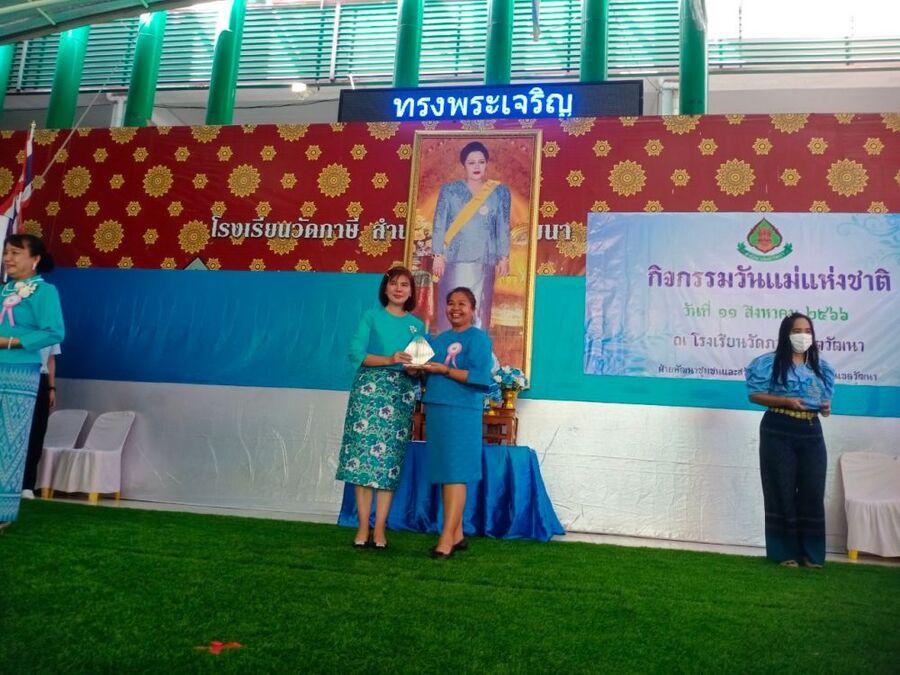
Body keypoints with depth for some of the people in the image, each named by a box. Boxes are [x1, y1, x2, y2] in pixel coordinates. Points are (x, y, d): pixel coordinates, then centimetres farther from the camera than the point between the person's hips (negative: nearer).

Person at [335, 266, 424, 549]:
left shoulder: (417, 325, 16)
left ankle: (380, 528, 4)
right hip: (369, 389, -2)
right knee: (363, 453, -7)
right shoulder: (372, 317, 7)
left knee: (390, 461, -1)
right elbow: (355, 353, -4)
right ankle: (363, 527, 0)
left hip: (402, 394, 3)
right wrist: (389, 359, -17)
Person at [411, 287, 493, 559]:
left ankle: (447, 539, -7)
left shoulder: (478, 337, -2)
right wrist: (420, 370, 3)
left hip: (461, 412, -7)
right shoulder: (439, 339, 20)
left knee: (454, 473, -8)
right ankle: (457, 535, 16)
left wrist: (444, 370, -16)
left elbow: (480, 376, -14)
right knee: (445, 473, 8)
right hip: (436, 410, 7)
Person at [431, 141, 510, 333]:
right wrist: (438, 256, -4)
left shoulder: (499, 192, 9)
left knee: (480, 310, -1)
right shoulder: (449, 190, 6)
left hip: (484, 261, 1)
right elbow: (439, 225, 4)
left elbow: (503, 227, 8)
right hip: (454, 259, -1)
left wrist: (504, 258, 1)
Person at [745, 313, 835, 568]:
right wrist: (786, 401, -19)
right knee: (782, 491, 2)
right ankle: (786, 551, 12)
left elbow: (825, 399, 17)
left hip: (811, 433, 4)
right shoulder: (770, 363, -5)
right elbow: (755, 394, -7)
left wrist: (825, 408, -6)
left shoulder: (821, 367, 10)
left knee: (813, 492, 4)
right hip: (779, 432, -4)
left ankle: (811, 552, 16)